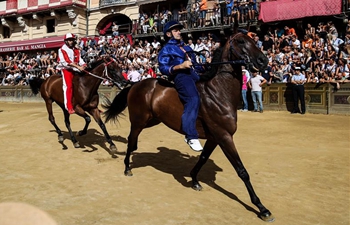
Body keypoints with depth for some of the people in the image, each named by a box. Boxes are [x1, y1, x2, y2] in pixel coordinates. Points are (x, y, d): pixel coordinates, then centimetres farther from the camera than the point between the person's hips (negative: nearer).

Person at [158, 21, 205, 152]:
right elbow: (163, 68, -4)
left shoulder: (186, 48, 31)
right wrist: (180, 66, -17)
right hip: (180, 76, -8)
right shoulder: (166, 49, 11)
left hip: (193, 74, 8)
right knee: (193, 99, -32)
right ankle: (191, 136, -34)